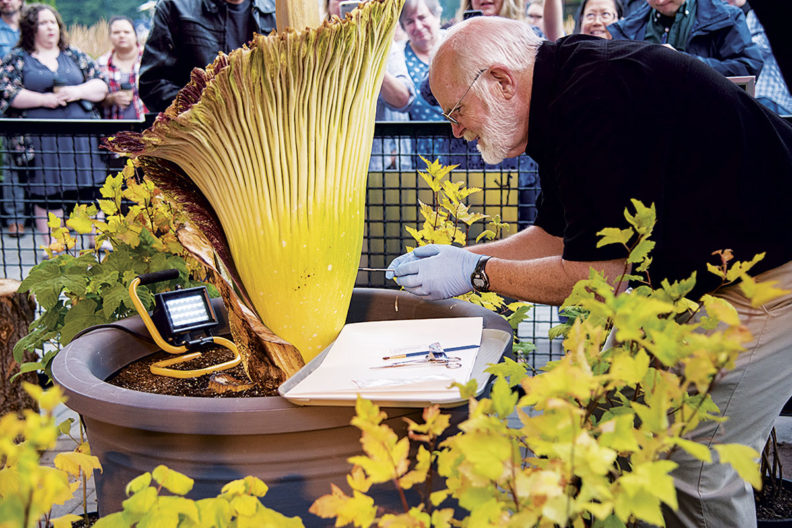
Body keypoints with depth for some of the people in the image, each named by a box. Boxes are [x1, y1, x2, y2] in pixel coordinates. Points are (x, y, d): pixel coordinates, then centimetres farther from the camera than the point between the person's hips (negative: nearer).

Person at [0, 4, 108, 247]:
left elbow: (101, 86, 10)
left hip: (81, 139, 2)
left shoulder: (75, 56, 15)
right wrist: (44, 99, -11)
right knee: (47, 197, 1)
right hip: (41, 142, -2)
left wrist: (78, 92, -9)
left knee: (88, 193, 1)